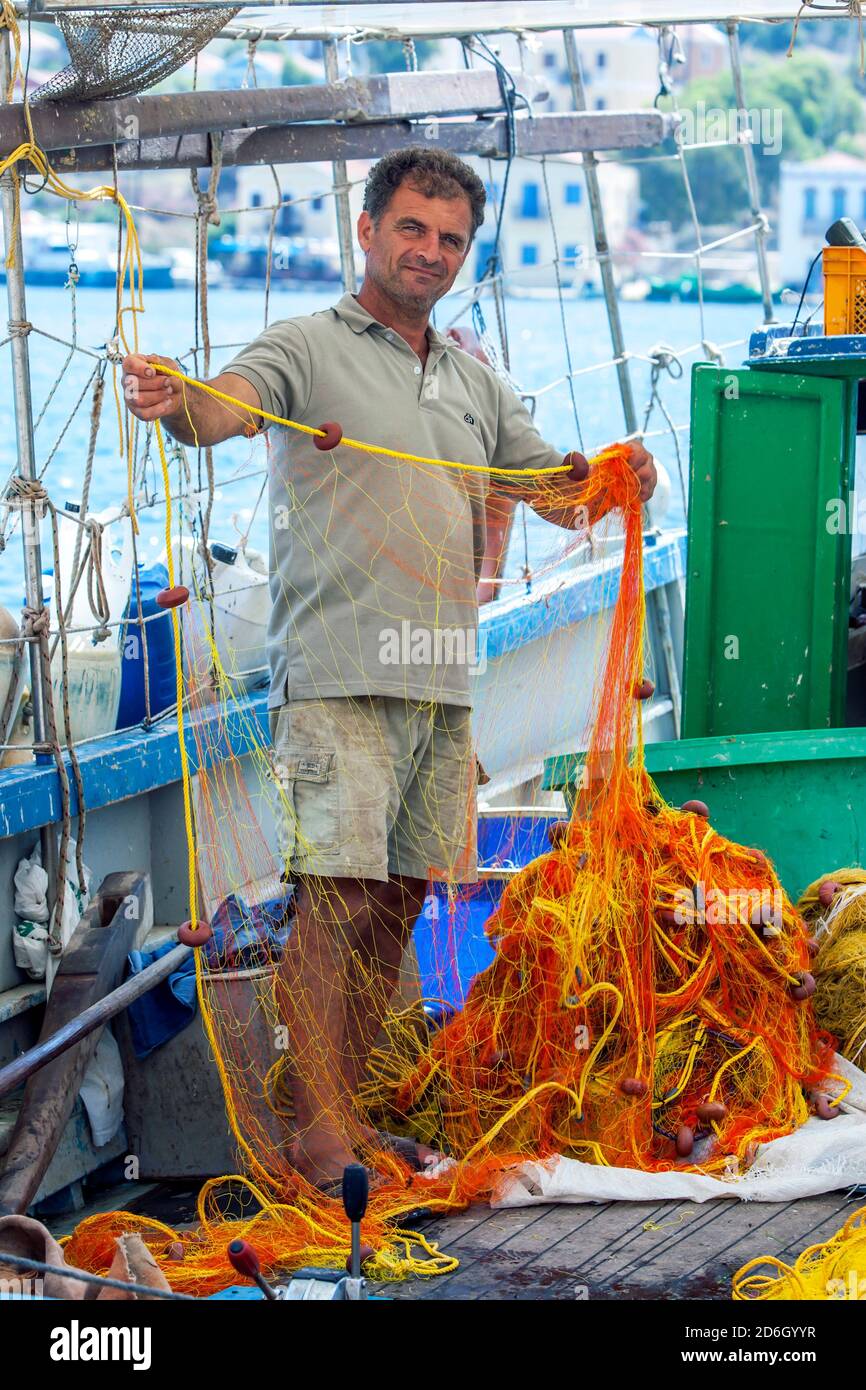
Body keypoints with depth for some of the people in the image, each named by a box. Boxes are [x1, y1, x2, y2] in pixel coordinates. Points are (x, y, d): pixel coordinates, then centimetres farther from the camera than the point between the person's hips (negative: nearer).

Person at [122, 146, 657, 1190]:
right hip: (337, 678, -6)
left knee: (398, 903, 9)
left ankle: (349, 1112, 17)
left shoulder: (475, 381, 20)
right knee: (337, 898, -11)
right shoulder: (308, 348, 1)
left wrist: (614, 483, -2)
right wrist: (174, 401, -42)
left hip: (442, 684, 6)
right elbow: (227, 408, -18)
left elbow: (560, 499, 21)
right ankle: (317, 1126, -8)